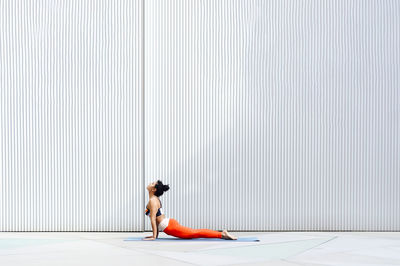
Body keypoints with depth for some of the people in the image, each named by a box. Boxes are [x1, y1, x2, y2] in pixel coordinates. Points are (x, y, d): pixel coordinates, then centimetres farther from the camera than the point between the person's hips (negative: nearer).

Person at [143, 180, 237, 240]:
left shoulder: (152, 201, -13)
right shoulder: (156, 199, 17)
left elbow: (153, 219, -18)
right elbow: (157, 218, 24)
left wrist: (154, 236, -17)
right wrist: (155, 234, 23)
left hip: (170, 227, -9)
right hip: (170, 223, 9)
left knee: (195, 233, -8)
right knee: (195, 232, 11)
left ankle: (222, 234, -9)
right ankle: (223, 234, 11)